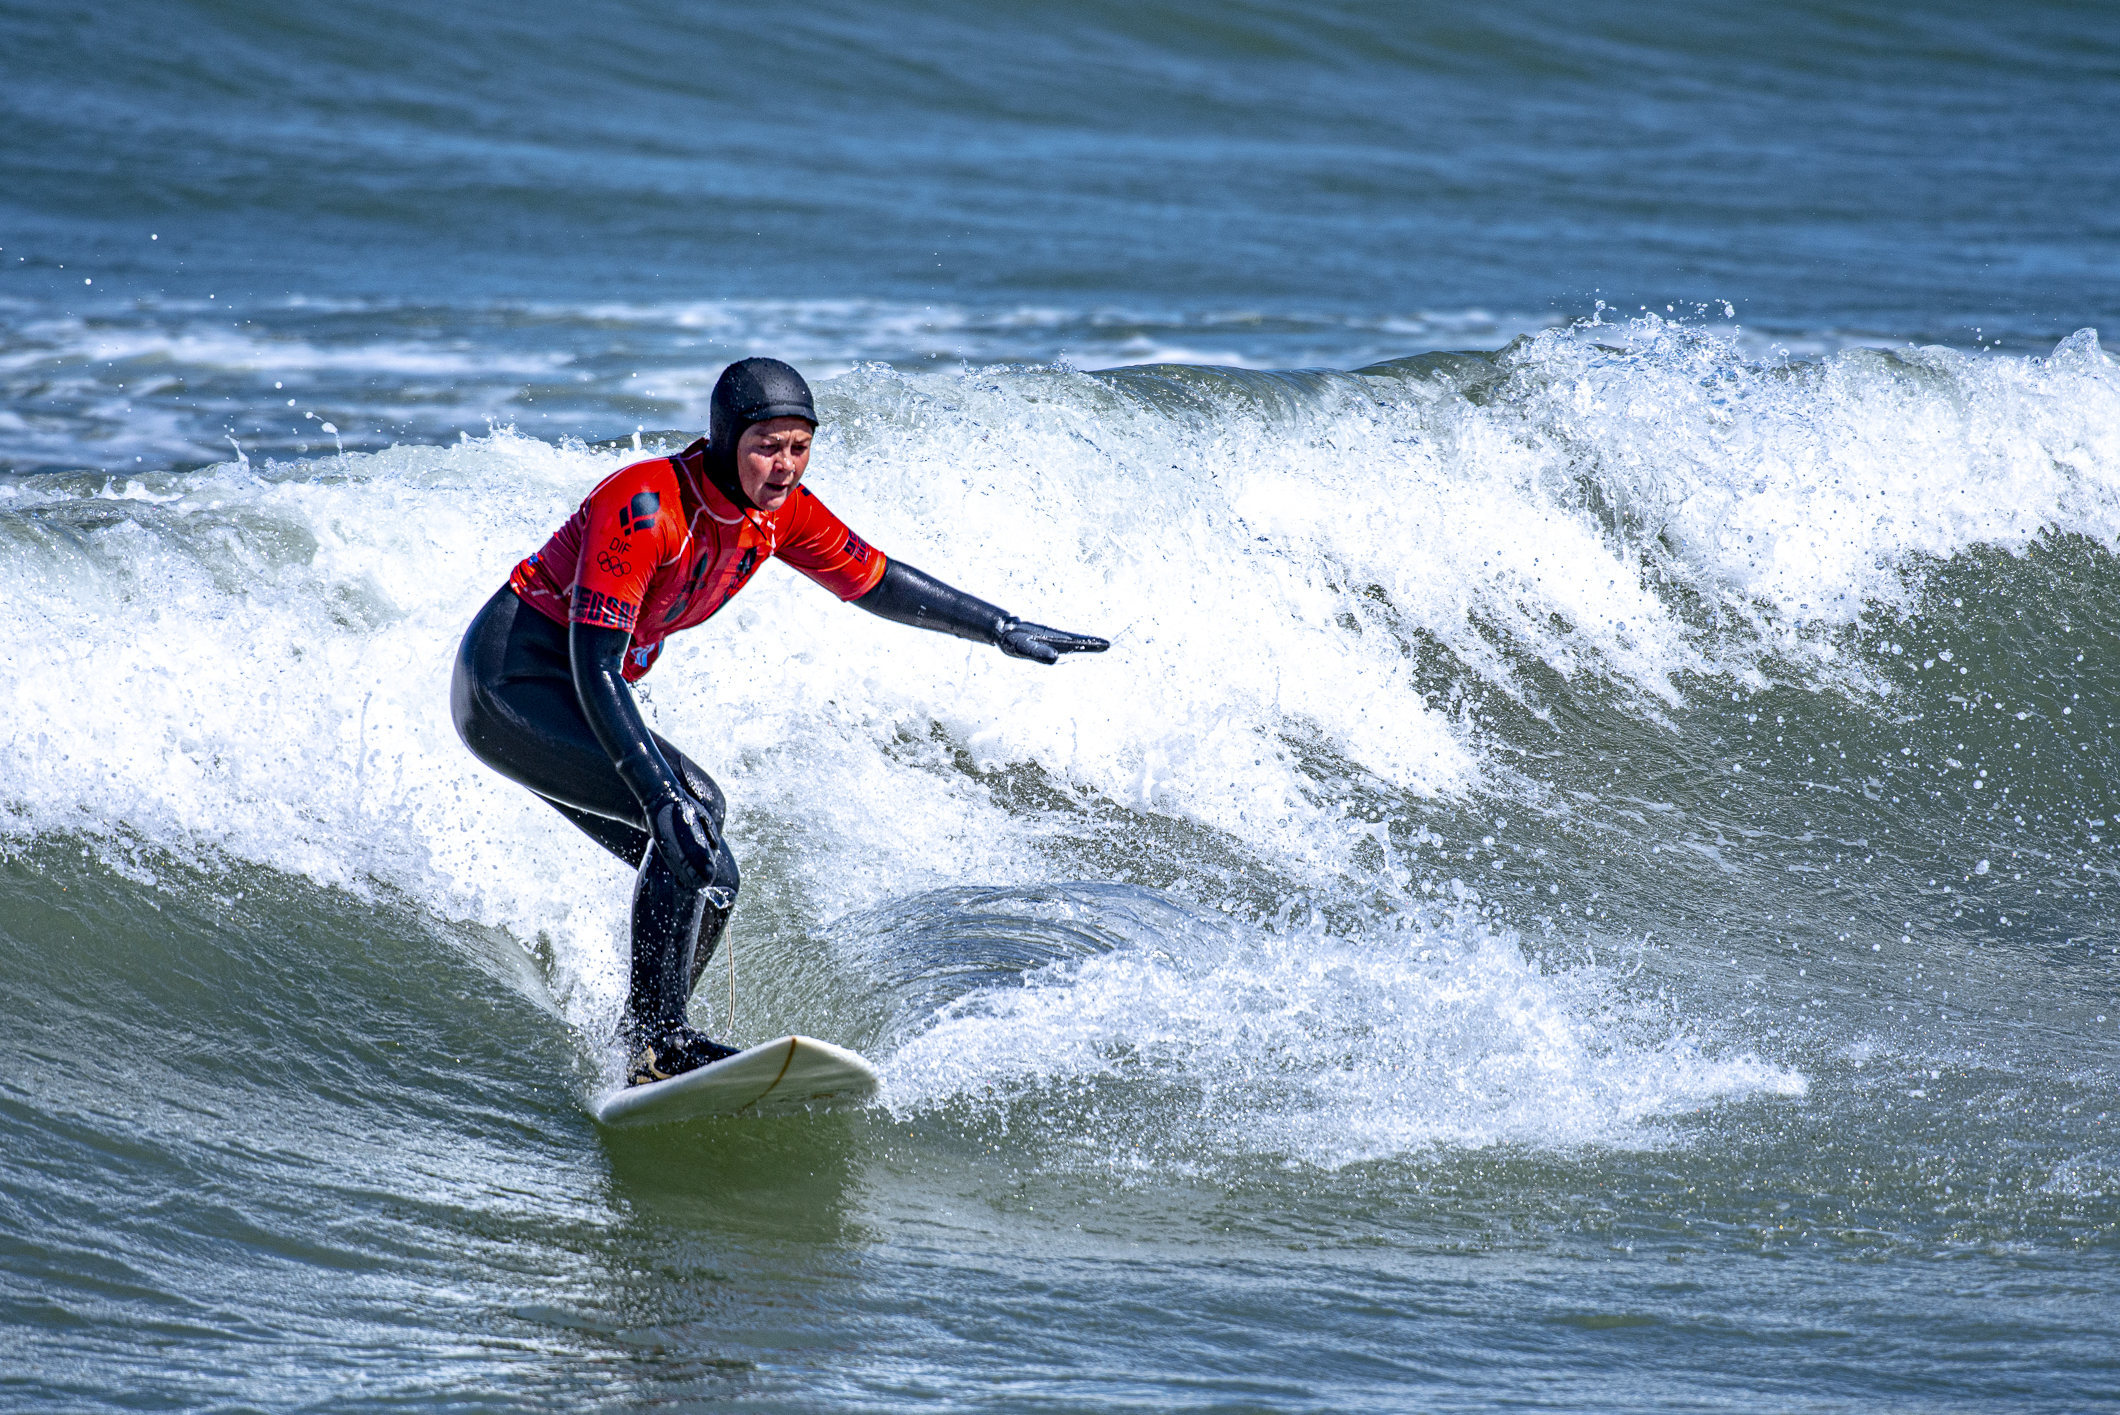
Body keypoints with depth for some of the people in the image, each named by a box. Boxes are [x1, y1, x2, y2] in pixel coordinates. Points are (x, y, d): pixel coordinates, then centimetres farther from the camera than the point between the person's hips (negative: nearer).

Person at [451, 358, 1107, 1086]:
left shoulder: (778, 511, -3)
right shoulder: (646, 506, -27)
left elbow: (875, 581, 12)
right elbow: (595, 666, -31)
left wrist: (1003, 631, 14)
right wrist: (661, 793, -39)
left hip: (565, 705, 9)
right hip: (509, 679, -9)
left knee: (708, 881, 4)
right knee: (686, 818, -24)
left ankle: (639, 1053, 10)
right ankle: (658, 1042, -22)